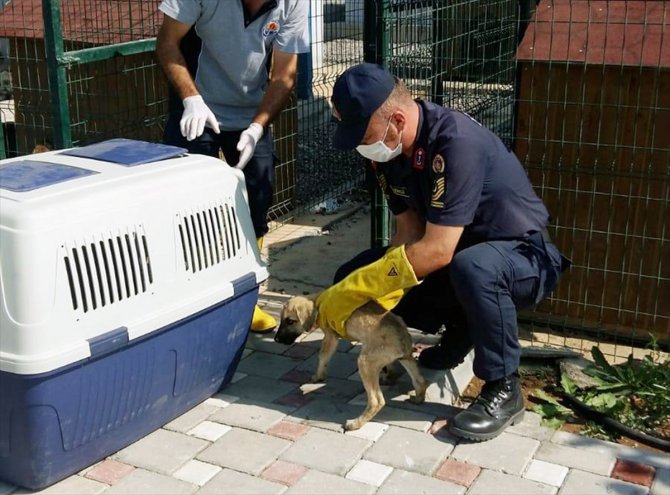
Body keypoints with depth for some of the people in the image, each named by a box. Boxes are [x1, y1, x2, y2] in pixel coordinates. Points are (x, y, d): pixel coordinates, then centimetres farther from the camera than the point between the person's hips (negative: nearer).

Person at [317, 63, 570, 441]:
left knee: (471, 267, -42)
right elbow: (409, 234, -6)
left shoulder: (456, 141, -31)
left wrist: (357, 290, -29)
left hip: (524, 257, -8)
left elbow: (437, 251, -33)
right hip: (456, 250, 8)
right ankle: (460, 329, 15)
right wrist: (351, 292, -20)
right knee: (352, 276, -3)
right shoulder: (390, 150, -6)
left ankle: (504, 389, -18)